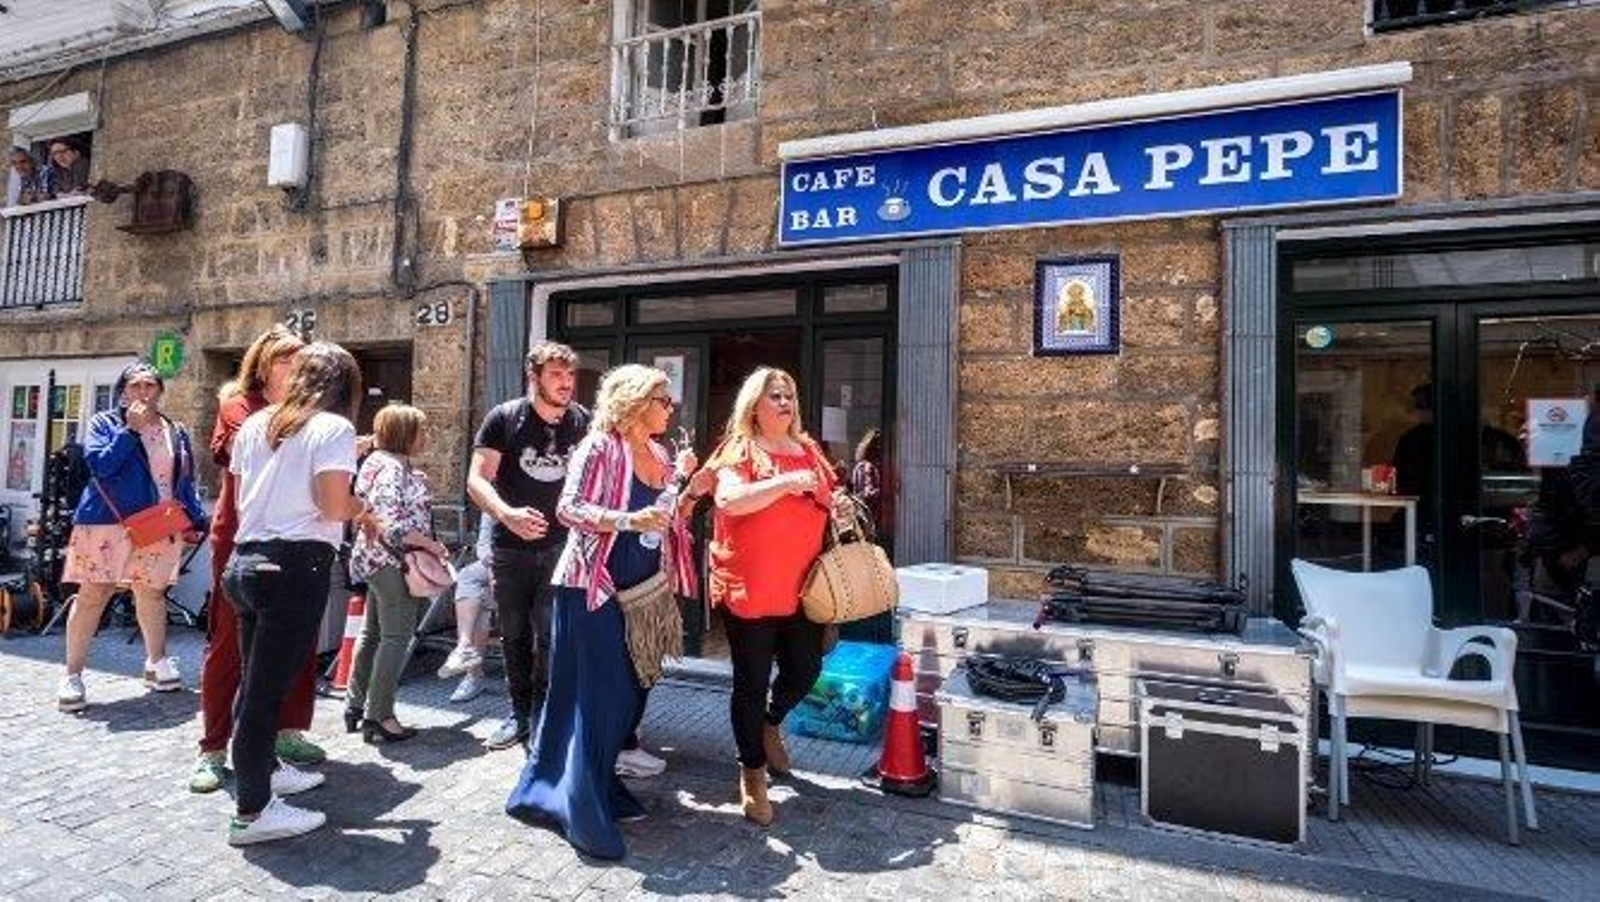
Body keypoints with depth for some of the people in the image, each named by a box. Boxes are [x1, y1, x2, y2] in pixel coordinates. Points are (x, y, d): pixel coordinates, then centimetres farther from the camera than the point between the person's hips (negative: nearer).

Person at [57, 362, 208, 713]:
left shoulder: (176, 432, 12)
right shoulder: (104, 423, 2)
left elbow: (186, 483, 15)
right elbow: (100, 465, -14)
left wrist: (196, 519, 6)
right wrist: (131, 430, -14)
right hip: (107, 522, -3)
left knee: (152, 592, 13)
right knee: (93, 594, -3)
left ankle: (157, 662, 27)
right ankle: (72, 675, 7)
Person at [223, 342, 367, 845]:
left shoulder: (256, 423, 12)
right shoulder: (334, 428, -9)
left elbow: (241, 495, 17)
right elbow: (333, 506, -17)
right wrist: (362, 508, 2)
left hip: (247, 558, 8)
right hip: (297, 565, -8)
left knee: (257, 678, 20)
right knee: (269, 685, -2)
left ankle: (264, 769, 38)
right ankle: (253, 811, 7)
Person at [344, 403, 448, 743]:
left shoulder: (380, 462, 14)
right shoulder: (392, 469, -18)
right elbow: (391, 525, -26)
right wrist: (432, 544, -18)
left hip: (377, 562, 11)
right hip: (394, 564, -11)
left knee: (372, 633, 18)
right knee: (396, 638, -5)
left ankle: (356, 706, 29)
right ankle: (379, 716, 0)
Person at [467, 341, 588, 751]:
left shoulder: (584, 422, -1)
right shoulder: (504, 418, -5)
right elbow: (477, 480, -10)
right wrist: (507, 514, -28)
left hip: (561, 547, 0)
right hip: (511, 547, 1)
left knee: (551, 636, -2)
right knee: (514, 635, 11)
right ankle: (519, 713, 27)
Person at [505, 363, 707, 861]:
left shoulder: (660, 455, 12)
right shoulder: (600, 446, -10)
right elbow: (568, 509, -15)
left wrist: (692, 490, 0)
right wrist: (627, 520, -26)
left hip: (640, 591, 8)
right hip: (593, 588, -8)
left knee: (627, 693, 12)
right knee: (595, 697, -4)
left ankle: (600, 787, 29)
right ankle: (585, 813, 7)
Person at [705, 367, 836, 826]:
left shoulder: (809, 450, 11)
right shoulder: (741, 450, -7)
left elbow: (823, 504, 24)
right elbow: (729, 500, -25)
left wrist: (838, 508, 3)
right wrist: (786, 482, -29)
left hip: (801, 588, 6)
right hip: (749, 590, -5)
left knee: (805, 669, 12)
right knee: (752, 681, 5)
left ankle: (771, 723, 43)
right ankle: (752, 773, 23)